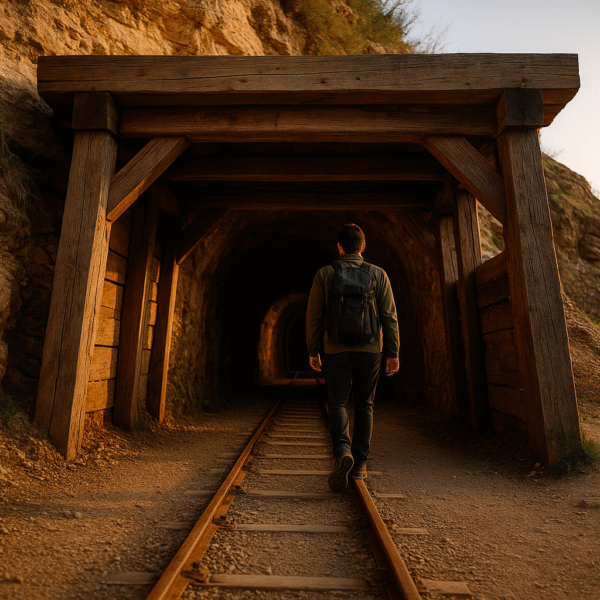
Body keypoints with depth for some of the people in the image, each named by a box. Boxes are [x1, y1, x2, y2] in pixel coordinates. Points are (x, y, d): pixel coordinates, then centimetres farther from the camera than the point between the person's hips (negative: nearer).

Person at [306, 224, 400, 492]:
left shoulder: (324, 274, 2)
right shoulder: (378, 274, 4)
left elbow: (314, 316, 0)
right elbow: (389, 316, 0)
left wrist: (312, 351, 8)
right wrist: (393, 353, 6)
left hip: (336, 349, -1)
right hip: (370, 349, 1)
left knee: (338, 403, 5)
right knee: (364, 405, 11)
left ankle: (342, 450, -18)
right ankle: (359, 464, 17)